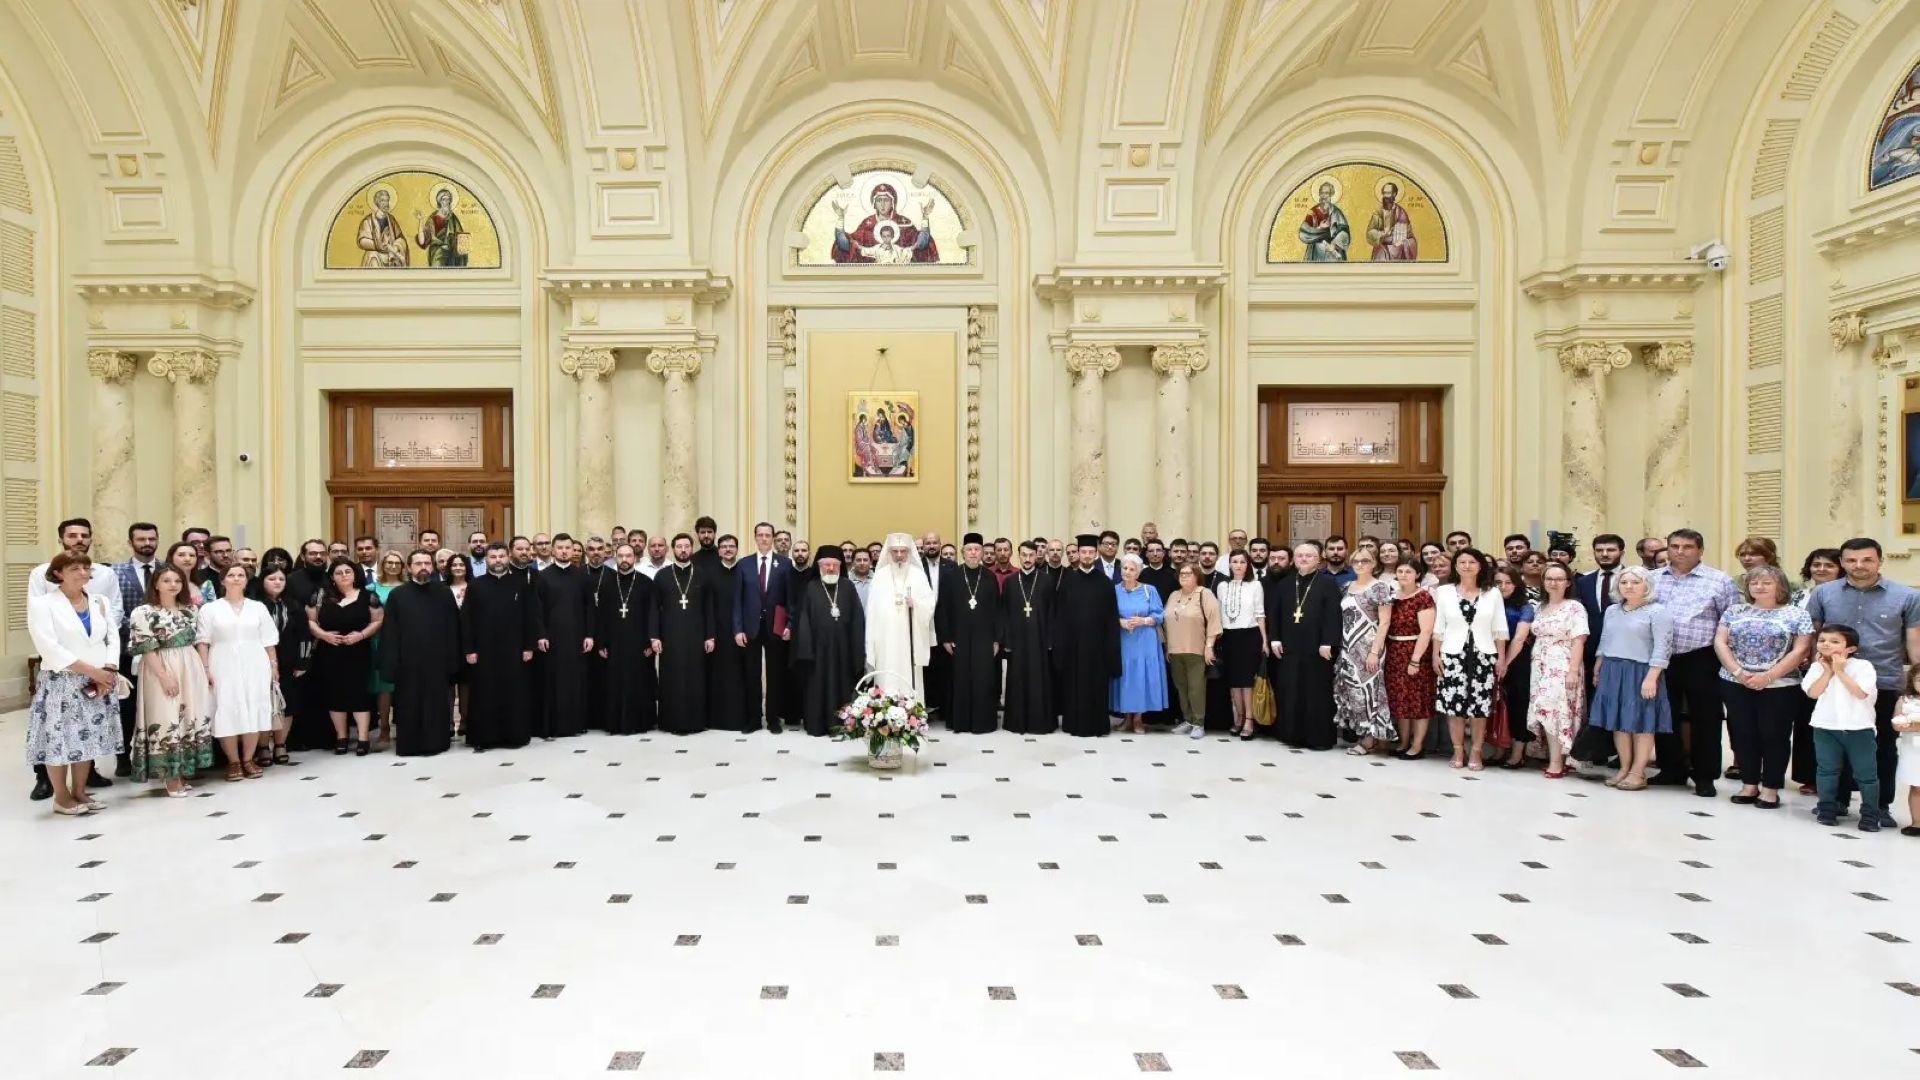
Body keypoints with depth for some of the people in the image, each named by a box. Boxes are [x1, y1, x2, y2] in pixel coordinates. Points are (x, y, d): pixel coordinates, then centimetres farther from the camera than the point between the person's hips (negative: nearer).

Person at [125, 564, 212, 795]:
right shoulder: (144, 612, -7)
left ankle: (184, 772, 18)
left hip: (191, 670, 6)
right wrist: (164, 676, -18)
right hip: (162, 672, -6)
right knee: (167, 721, -4)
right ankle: (171, 777, 5)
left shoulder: (189, 610, 11)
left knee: (193, 719, 8)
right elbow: (146, 649, -12)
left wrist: (207, 669, 10)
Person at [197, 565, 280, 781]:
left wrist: (274, 665, 2)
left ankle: (248, 760, 11)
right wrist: (206, 669, -8)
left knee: (253, 712, 1)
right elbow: (203, 641, 0)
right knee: (227, 713, -2)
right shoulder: (210, 608, 4)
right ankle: (233, 761, 9)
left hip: (254, 666, 1)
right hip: (224, 668, -1)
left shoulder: (258, 607, 9)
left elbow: (269, 640, 9)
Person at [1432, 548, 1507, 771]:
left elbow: (1499, 629, 5)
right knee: (1454, 704, 0)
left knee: (1480, 706, 1)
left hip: (1483, 655, 0)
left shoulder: (1492, 593, 4)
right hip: (1453, 655, 0)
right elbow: (1438, 627, 5)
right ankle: (1458, 751, 12)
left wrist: (1501, 658, 2)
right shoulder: (1443, 591, 3)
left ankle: (1477, 752, 12)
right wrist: (1436, 655, 1)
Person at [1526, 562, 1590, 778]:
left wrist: (1573, 670, -18)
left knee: (1556, 711, -10)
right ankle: (1553, 758, 9)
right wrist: (1535, 666, 10)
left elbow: (1578, 641, -11)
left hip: (1562, 667, -6)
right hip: (1540, 667, 6)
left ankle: (1557, 762, -5)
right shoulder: (1541, 608, 14)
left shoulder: (1575, 607, -5)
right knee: (1545, 712, 3)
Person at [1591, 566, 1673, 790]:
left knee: (1641, 722, 1)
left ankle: (1638, 772, 6)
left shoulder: (1658, 611, -7)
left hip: (1641, 672, -6)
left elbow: (1662, 648, -13)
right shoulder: (1612, 610, 13)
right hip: (1612, 672, 6)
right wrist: (1597, 671, 16)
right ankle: (1624, 768, 15)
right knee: (1618, 721, 7)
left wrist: (1651, 678, -20)